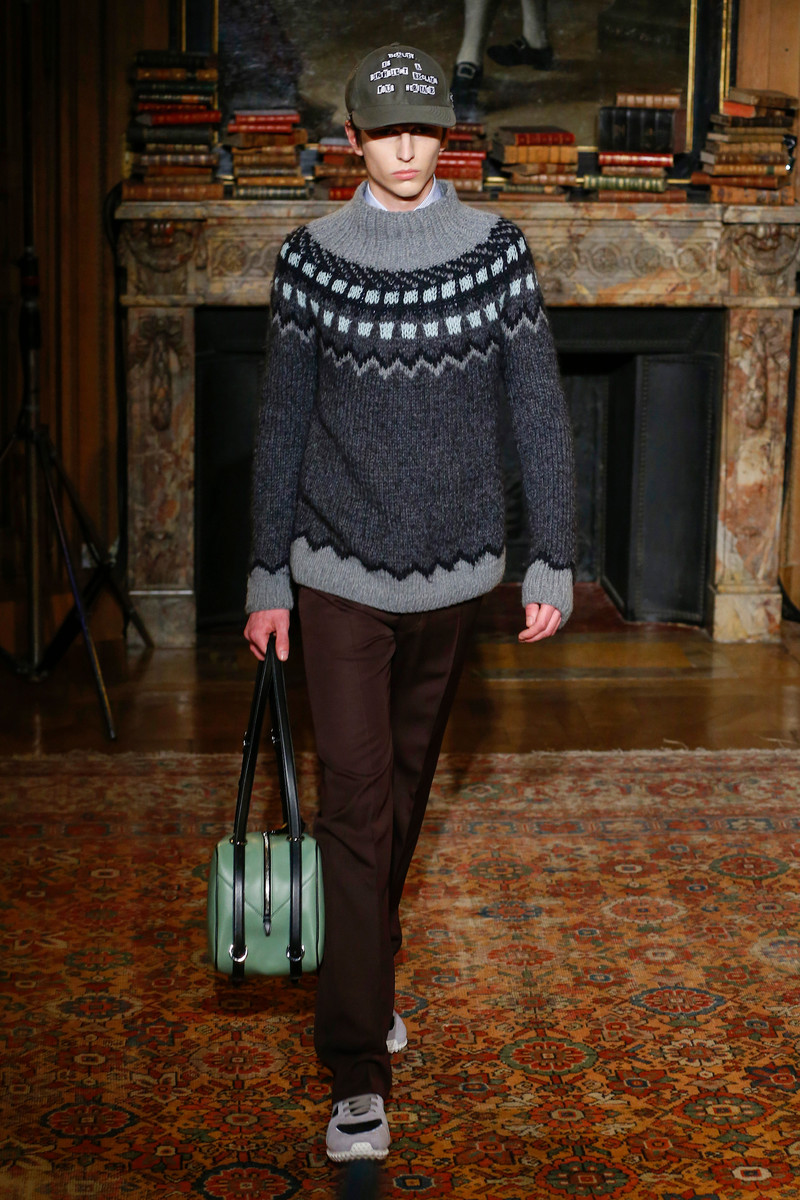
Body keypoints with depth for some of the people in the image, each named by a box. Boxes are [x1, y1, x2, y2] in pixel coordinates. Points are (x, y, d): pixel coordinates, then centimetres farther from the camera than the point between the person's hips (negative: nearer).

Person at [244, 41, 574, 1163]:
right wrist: (269, 577, 2)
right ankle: (359, 1072, -2)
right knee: (356, 802, -6)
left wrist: (553, 559, -4)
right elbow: (282, 425, 1)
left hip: (454, 566, 2)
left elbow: (540, 412, -1)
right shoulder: (311, 257, -4)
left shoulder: (497, 251, -2)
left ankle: (366, 975, 40)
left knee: (407, 783, 17)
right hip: (342, 569, -2)